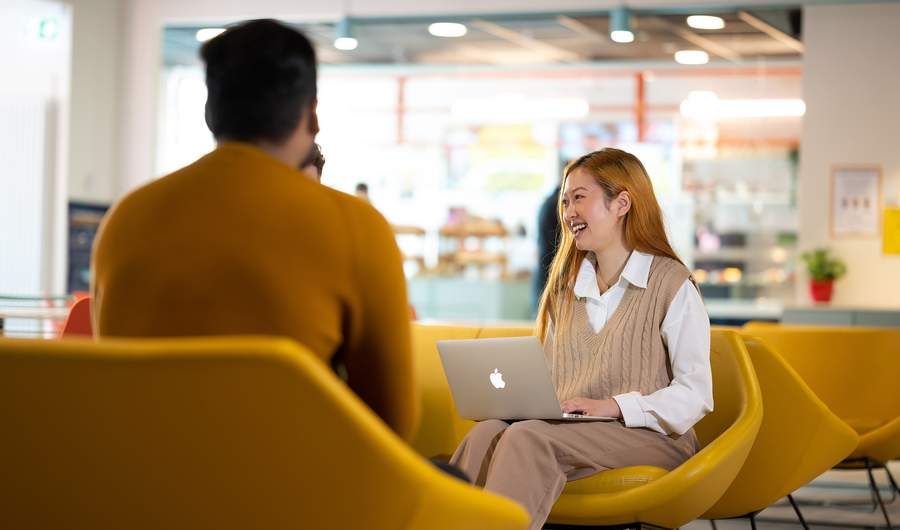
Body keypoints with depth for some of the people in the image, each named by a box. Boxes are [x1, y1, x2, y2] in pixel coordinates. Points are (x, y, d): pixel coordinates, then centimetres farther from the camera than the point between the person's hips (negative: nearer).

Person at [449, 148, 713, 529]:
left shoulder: (672, 285, 0)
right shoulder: (566, 286, 21)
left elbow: (695, 395, -6)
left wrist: (613, 406, -17)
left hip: (649, 437, -5)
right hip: (568, 431, 5)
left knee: (527, 438, -34)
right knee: (487, 432, -28)